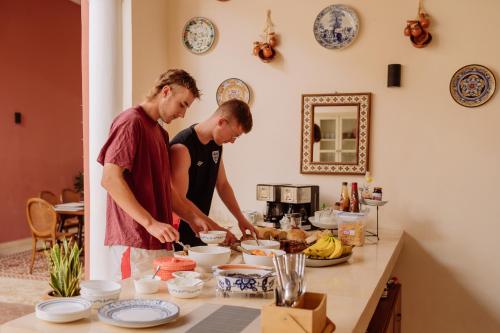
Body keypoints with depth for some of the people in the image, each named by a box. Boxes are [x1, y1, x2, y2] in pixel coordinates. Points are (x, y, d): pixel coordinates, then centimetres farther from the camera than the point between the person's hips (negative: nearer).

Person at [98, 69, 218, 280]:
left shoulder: (160, 133, 20)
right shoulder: (131, 121, -8)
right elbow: (110, 179, -18)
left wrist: (192, 218, 11)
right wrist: (150, 223, -21)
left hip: (158, 242, 9)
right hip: (134, 243, -8)